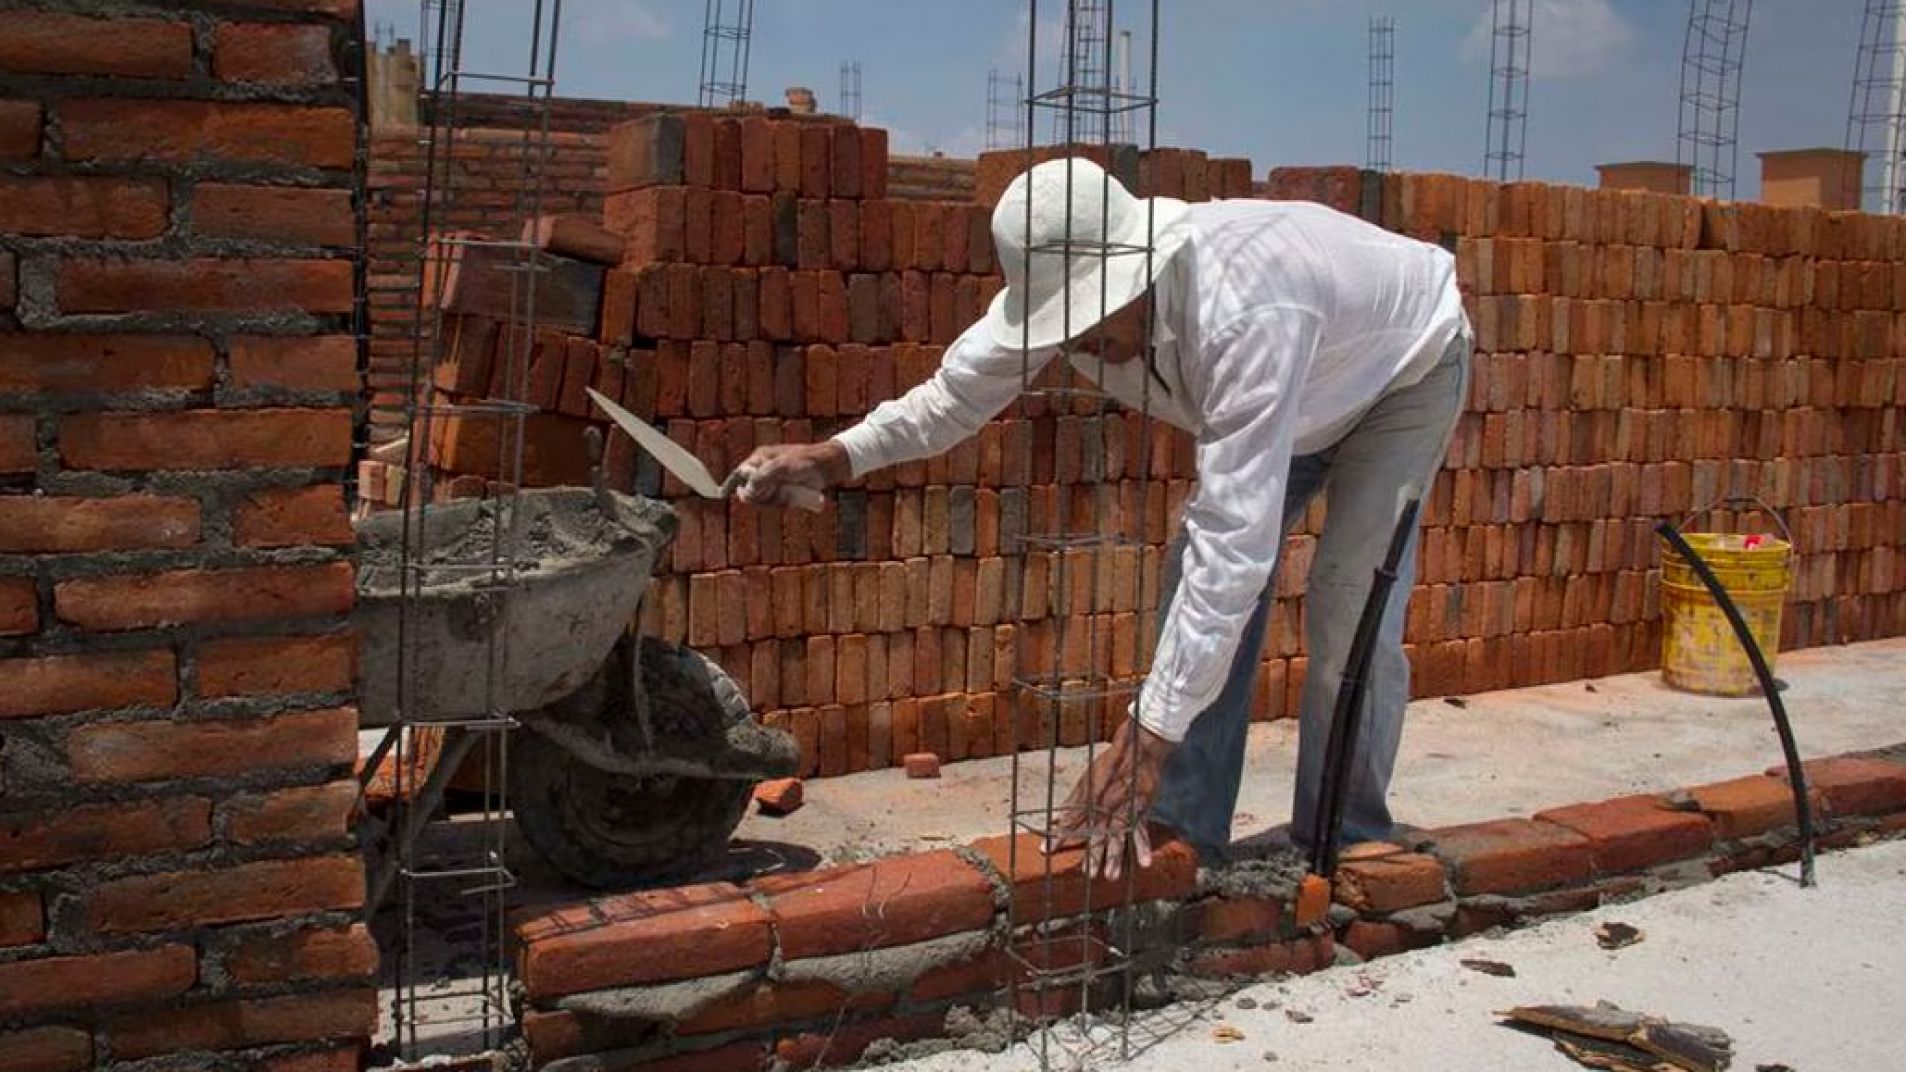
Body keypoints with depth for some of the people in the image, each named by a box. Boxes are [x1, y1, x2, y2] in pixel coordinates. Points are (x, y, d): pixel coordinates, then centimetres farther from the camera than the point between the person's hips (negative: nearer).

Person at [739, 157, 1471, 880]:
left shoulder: (1241, 314, -47)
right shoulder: (1061, 283, -25)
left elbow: (1234, 542, -48)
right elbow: (958, 391, -9)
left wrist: (1147, 739, -48)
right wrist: (835, 457, -27)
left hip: (1405, 366, -6)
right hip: (1304, 394, 7)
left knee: (1348, 611, -18)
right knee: (1196, 581, -5)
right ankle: (1184, 830, 3)